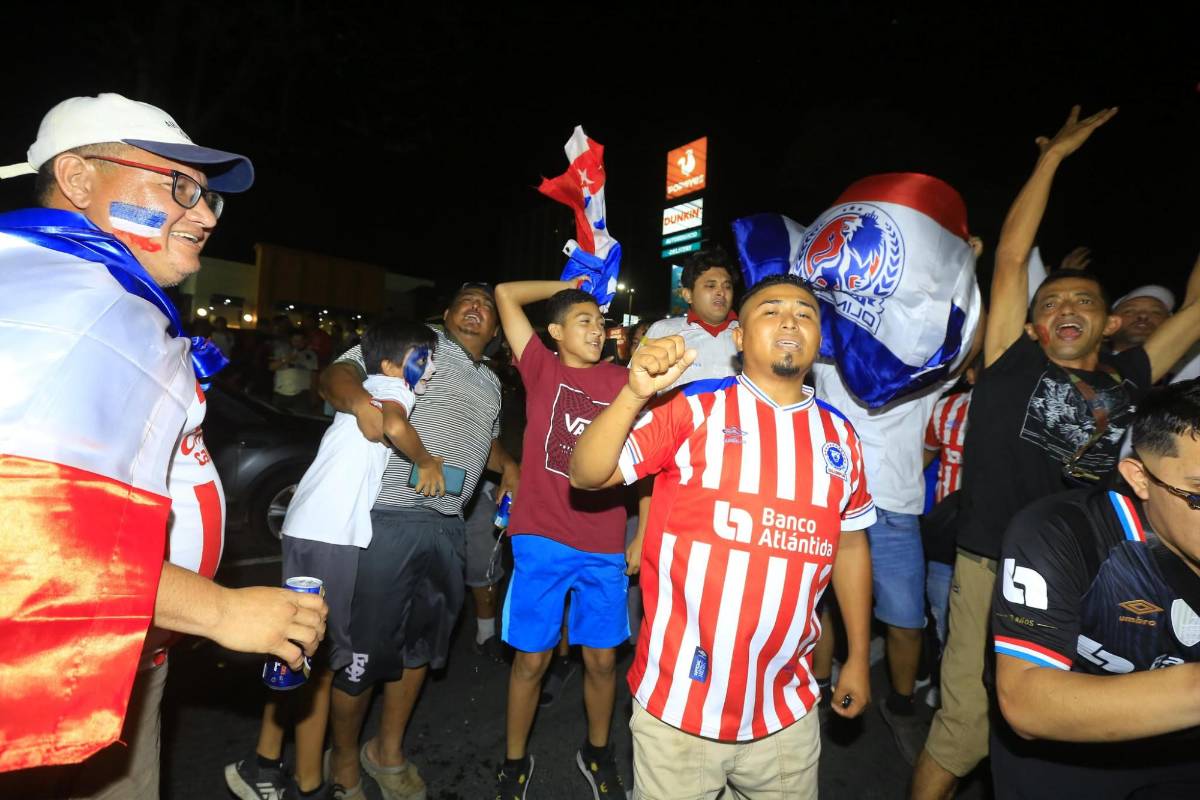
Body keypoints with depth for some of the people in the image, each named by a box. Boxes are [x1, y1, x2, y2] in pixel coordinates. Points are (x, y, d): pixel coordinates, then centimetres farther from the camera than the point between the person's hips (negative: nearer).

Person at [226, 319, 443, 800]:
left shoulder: (369, 391, 21)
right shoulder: (392, 386, -6)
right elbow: (395, 427, -28)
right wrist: (427, 462, -12)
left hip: (311, 529, 9)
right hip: (330, 537, -9)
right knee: (322, 659, 3)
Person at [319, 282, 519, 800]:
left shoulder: (490, 383, 21)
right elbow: (337, 373, -11)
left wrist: (507, 464, 13)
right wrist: (360, 400, -33)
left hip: (447, 526, 7)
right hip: (388, 519, -7)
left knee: (420, 644, 18)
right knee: (364, 647, 4)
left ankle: (388, 752, 40)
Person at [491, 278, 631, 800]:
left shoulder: (623, 381, 4)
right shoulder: (542, 368, 1)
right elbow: (505, 294, -2)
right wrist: (566, 286, 8)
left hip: (605, 547, 2)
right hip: (542, 541, -2)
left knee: (601, 658, 14)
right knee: (531, 658, 10)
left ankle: (597, 751, 40)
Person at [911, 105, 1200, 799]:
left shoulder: (1130, 379, 11)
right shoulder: (1013, 365, 1)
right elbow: (1011, 256, 1)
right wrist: (1054, 156, 8)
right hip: (995, 573, -4)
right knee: (964, 735, -1)